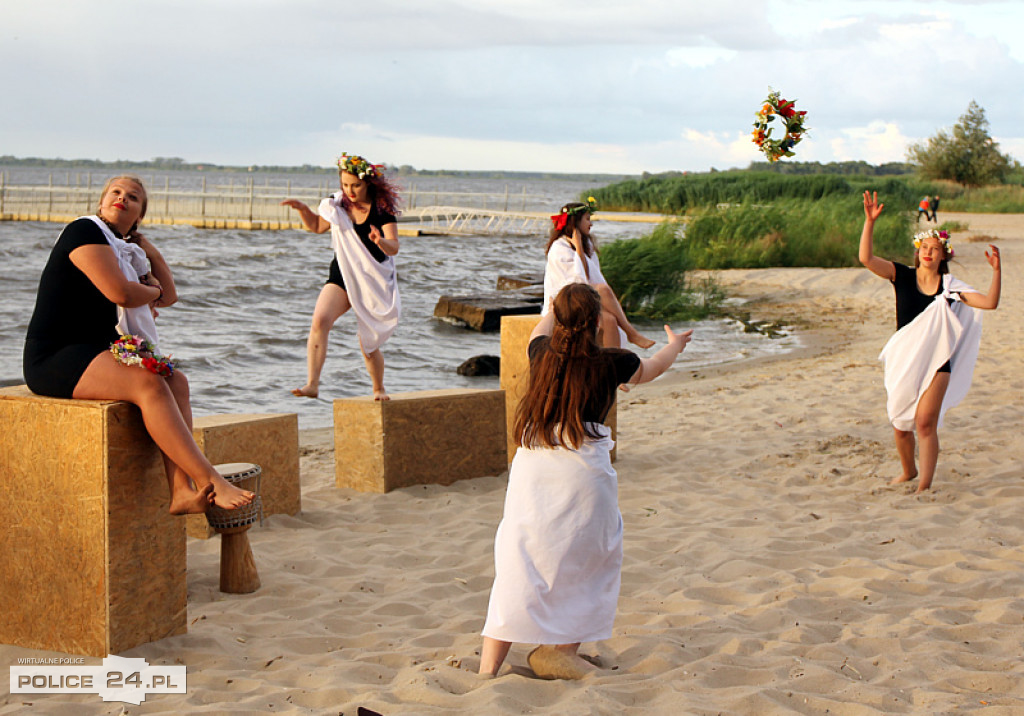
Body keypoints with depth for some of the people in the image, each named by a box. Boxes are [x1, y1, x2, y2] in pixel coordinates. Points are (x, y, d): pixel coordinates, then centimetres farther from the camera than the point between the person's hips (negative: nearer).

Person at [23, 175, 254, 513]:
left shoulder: (121, 249, 21)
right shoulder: (85, 231, -8)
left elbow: (168, 295, 27)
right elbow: (120, 293, -21)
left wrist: (146, 245, 21)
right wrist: (152, 291, 1)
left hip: (90, 356, 10)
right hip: (54, 359, -10)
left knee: (176, 380, -8)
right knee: (149, 383, -29)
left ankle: (182, 491, -24)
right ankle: (209, 482, -31)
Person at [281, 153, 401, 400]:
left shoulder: (382, 209, -11)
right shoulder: (337, 204, 2)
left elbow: (394, 248, -20)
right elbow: (317, 226, 19)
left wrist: (380, 241, -42)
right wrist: (302, 208, 1)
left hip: (375, 282, -3)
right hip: (342, 277, 3)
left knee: (368, 346, 4)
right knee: (320, 320, -24)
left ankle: (379, 389, 31)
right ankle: (312, 385, -26)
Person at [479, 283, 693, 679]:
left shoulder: (543, 354, 8)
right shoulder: (611, 362, 0)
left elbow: (539, 332, 35)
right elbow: (649, 370, 23)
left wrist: (557, 305, 56)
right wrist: (674, 346, 45)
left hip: (530, 468, 4)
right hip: (582, 472, -4)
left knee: (517, 566, 6)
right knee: (587, 562, 15)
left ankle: (488, 668, 2)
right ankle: (561, 650, 16)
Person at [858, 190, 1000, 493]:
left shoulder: (950, 286, -1)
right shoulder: (902, 276, -1)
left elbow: (989, 302, -8)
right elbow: (866, 258, -13)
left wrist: (996, 271, -19)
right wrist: (870, 221, -22)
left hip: (936, 362, -2)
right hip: (903, 360, 2)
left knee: (925, 423, -12)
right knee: (900, 424, 11)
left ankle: (925, 485, -9)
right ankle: (909, 472, 36)